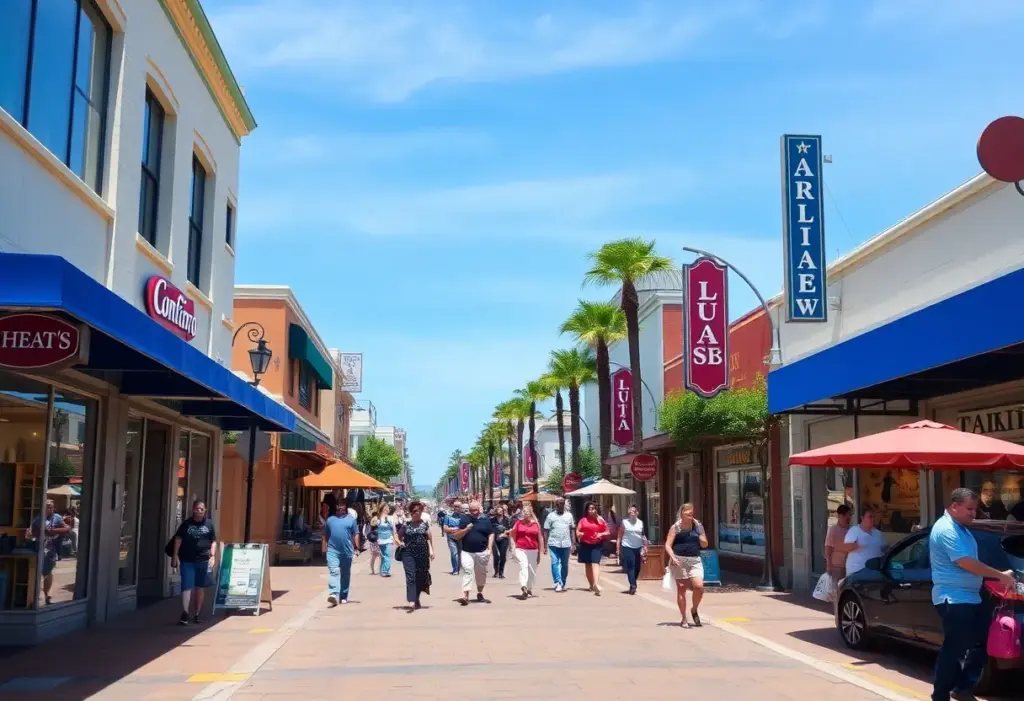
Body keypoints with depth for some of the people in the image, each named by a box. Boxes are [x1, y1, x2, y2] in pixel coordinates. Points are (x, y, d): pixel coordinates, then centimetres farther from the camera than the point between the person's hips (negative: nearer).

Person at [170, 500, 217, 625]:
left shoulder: (209, 524, 5)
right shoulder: (186, 523, 0)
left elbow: (213, 541, 9)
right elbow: (178, 539, 1)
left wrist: (212, 556, -1)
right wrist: (175, 556, -4)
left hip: (203, 560, 2)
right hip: (187, 560, -2)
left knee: (200, 588, 10)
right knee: (187, 586, -9)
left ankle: (197, 614, 20)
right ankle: (185, 613, -12)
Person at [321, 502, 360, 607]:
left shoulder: (351, 519, 5)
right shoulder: (330, 519, 10)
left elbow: (356, 534, 3)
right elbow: (325, 535, 15)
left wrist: (357, 548, -3)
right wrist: (324, 548, 8)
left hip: (347, 551, 0)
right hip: (332, 550, 0)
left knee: (345, 574, 11)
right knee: (333, 572, -15)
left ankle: (343, 596, 22)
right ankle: (333, 594, -27)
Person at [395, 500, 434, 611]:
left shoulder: (425, 523, 6)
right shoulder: (406, 525, 5)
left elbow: (429, 537, 4)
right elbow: (397, 536, 14)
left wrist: (431, 550, -3)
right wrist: (400, 543, -5)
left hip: (422, 554, 1)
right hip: (408, 553, -1)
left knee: (420, 577, 9)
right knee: (411, 577, -11)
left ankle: (417, 599, 28)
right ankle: (412, 601, -18)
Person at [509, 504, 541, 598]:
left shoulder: (536, 524, 6)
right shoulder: (518, 523, 4)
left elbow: (539, 539, 11)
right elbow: (512, 536, 10)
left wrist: (539, 553, 12)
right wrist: (513, 548, 1)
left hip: (533, 550, 2)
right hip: (520, 549, -2)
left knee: (532, 571, 8)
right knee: (523, 566, -23)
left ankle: (529, 589, 27)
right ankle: (523, 587, -36)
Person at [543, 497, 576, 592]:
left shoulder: (569, 515, 11)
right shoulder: (550, 516, 5)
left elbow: (572, 530, 11)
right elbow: (546, 531, 4)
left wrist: (573, 543, 4)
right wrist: (545, 546, 0)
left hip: (566, 544, 2)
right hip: (553, 544, -2)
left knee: (564, 564, 9)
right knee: (555, 563, -9)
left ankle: (563, 583, 20)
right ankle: (558, 583, -10)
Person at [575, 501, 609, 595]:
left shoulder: (600, 520, 5)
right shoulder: (583, 520, 7)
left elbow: (607, 532, 9)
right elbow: (578, 531, 5)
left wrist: (601, 534, -10)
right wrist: (579, 534, -18)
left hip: (597, 545, -3)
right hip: (585, 545, 3)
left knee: (595, 563, -18)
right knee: (588, 565, 11)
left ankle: (596, 584, -31)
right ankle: (591, 585, 25)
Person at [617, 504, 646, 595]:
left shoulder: (640, 523, 9)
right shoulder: (624, 522, 2)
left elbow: (643, 536, 14)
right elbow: (619, 536, 3)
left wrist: (644, 548, 8)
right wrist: (617, 549, -1)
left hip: (638, 548, 3)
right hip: (627, 547, -3)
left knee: (637, 568, 6)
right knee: (630, 567, -12)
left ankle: (632, 585, 23)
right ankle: (633, 585, -14)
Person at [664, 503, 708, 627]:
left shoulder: (698, 526, 7)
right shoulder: (676, 527, -2)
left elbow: (705, 545, 12)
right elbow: (668, 545, -4)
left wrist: (701, 538, -9)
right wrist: (672, 557, -19)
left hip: (695, 560, 2)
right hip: (679, 561, -2)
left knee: (699, 586, -13)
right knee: (681, 588, 1)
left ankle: (694, 610, 15)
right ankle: (684, 619, 12)